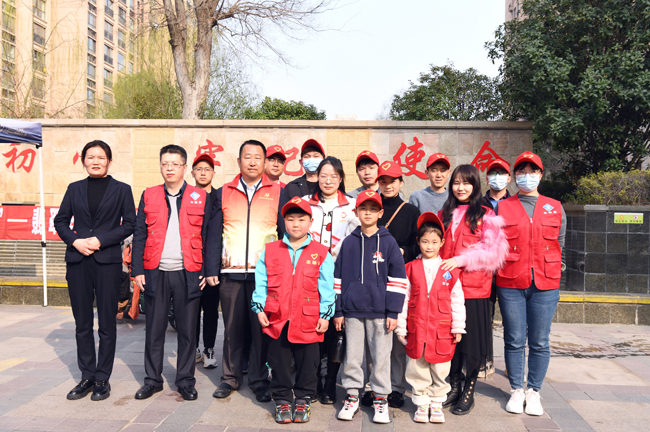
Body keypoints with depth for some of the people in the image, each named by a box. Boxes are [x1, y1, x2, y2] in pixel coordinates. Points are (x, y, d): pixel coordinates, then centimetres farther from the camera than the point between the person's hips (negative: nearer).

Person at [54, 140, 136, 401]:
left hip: (107, 262, -3)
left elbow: (130, 223, -1)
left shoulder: (121, 189, 4)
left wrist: (101, 240, -11)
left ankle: (102, 379, 15)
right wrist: (75, 241, -6)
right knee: (82, 323, 9)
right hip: (77, 262, 3)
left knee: (107, 323, 3)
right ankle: (87, 377, 21)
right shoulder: (74, 189, 12)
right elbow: (60, 221, 12)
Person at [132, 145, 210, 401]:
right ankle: (153, 379, 24)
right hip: (155, 273, 1)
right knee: (154, 329, 9)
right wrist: (138, 270, 0)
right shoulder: (149, 196, 8)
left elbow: (208, 236, 4)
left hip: (188, 274, -1)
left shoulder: (200, 197, 4)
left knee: (187, 330, 6)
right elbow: (139, 235, 7)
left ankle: (185, 380, 20)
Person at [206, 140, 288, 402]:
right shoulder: (224, 193, 10)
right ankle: (231, 377, 24)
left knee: (262, 328, 3)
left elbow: (286, 233, 5)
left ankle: (259, 381, 17)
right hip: (231, 272, 1)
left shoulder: (277, 193, 6)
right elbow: (214, 234, 7)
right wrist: (211, 269, 0)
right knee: (232, 327, 9)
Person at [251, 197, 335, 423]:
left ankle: (303, 400, 27)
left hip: (308, 321, -1)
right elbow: (261, 282, 7)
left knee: (307, 363, 10)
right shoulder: (270, 251, 5)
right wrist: (259, 308, 1)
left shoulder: (321, 253, 0)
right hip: (277, 319, 1)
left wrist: (325, 315, -4)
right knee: (279, 363, 11)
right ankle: (282, 400, 27)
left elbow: (327, 287, 0)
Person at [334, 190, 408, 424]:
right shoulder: (349, 242, 6)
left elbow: (397, 278, 0)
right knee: (351, 356, 9)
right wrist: (338, 310, 7)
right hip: (352, 310, 2)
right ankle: (352, 396, 24)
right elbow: (339, 277, 10)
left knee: (381, 356, 6)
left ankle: (381, 398, 21)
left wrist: (393, 312, -5)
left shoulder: (389, 242, 0)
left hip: (380, 311, -2)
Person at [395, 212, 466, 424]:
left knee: (440, 371, 9)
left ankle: (437, 404, 27)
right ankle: (421, 404, 24)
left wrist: (458, 327, 3)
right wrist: (400, 328, 1)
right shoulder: (410, 269, 1)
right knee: (418, 369, 8)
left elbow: (457, 300, 5)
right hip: (416, 329, 0)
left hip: (442, 331, 0)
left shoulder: (450, 271, 1)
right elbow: (402, 299, 2)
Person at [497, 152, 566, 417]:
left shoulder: (555, 208, 10)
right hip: (510, 285, -1)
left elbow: (559, 245, 14)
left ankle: (534, 392, 20)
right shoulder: (502, 207, 5)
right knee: (514, 340, 5)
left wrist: (546, 270, 9)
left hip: (545, 285, 1)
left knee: (539, 342, 5)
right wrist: (509, 268, 3)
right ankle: (516, 390, 20)